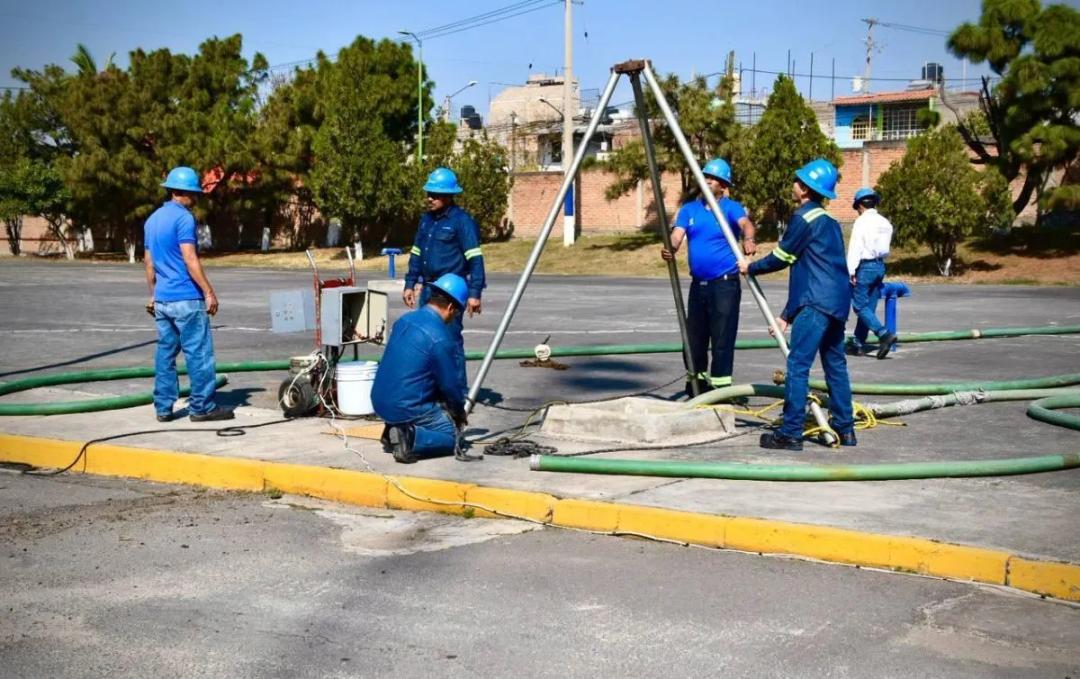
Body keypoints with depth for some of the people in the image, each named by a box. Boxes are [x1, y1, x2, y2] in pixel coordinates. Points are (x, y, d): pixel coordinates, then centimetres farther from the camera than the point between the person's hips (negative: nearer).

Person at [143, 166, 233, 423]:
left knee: (165, 352, 11)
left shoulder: (153, 219, 14)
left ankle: (163, 407, 12)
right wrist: (209, 292, -15)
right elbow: (190, 260, -18)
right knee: (199, 353, -2)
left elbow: (149, 262, 19)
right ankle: (202, 407, 1)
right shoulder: (183, 218, -12)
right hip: (186, 298, -8)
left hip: (162, 299, 8)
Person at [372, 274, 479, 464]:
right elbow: (450, 384, -8)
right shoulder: (440, 337, -18)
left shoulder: (404, 320, 8)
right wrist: (460, 410, 14)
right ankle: (411, 439, -15)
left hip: (379, 401, 8)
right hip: (406, 408, -8)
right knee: (452, 435, 8)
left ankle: (394, 430, 10)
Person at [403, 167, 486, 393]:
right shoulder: (426, 219, 14)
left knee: (450, 338, -9)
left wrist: (474, 292, -18)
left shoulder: (461, 221, -10)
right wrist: (410, 284, 19)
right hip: (428, 288, 8)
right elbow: (416, 254, 22)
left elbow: (475, 259, -13)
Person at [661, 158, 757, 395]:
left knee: (722, 339, -6)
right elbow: (677, 234, -6)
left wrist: (748, 239, -48)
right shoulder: (689, 209, 8)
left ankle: (720, 387, -1)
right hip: (698, 284, 5)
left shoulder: (731, 208, -4)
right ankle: (696, 382, 23)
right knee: (694, 337, 11)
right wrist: (670, 249, -29)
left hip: (725, 284, -5)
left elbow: (745, 224, -24)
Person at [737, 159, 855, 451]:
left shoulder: (805, 217, -8)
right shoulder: (828, 221, 21)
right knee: (835, 364, 14)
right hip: (836, 302, 10)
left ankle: (791, 434, -9)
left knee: (797, 366, -8)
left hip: (817, 303, -10)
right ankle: (845, 429, 19)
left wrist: (751, 267, 16)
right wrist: (787, 315, 25)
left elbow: (782, 257, -2)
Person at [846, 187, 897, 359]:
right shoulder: (885, 223, 11)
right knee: (869, 307, 9)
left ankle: (884, 334, -21)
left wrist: (851, 271, -16)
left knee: (860, 306, -6)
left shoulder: (862, 222, -11)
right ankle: (858, 343, 13)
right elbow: (885, 248, 13)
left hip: (865, 266, -8)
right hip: (880, 266, 8)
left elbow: (855, 247, -16)